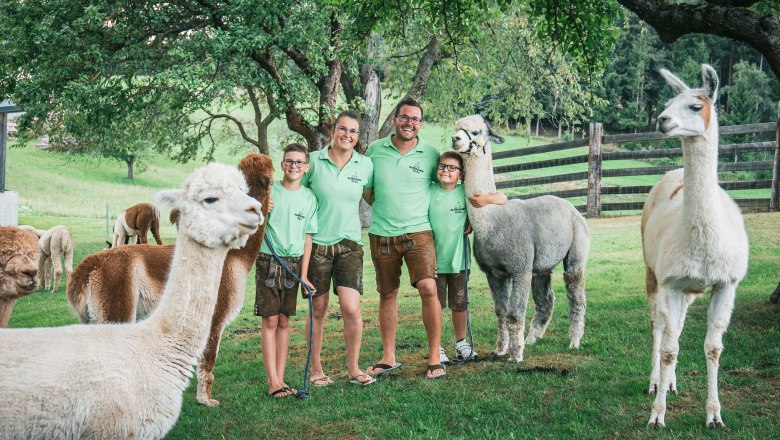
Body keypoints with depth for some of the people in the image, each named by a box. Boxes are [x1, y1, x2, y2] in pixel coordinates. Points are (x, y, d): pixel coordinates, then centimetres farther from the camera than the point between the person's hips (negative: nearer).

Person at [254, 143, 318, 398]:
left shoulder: (309, 198, 4)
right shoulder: (269, 191, -4)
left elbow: (307, 238, 7)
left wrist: (304, 274, 4)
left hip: (293, 263, 3)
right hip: (268, 261, -3)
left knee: (284, 321, 7)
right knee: (270, 320, -4)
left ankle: (280, 378, 11)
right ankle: (273, 382, -5)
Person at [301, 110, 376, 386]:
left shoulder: (365, 165, 2)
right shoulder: (314, 161, -4)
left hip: (349, 243, 1)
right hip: (317, 242, -1)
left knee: (351, 309, -9)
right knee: (318, 310, 6)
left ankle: (354, 369, 6)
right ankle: (316, 370, 19)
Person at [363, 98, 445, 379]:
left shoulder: (430, 153, 0)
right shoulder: (375, 150, 3)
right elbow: (366, 189, 15)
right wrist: (384, 208, 5)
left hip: (418, 231, -2)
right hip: (382, 233, 2)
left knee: (428, 288, -17)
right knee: (387, 294, 10)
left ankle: (434, 359, -7)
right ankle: (388, 358, 21)